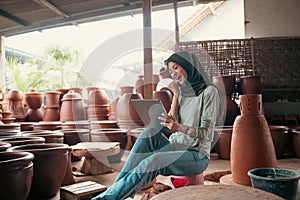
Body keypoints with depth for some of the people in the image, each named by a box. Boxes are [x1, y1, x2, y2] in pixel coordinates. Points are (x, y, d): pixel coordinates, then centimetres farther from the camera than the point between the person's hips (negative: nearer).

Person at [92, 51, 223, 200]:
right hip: (175, 148, 5)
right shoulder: (183, 93, 15)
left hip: (196, 155, -5)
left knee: (154, 161, -32)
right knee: (150, 132, -25)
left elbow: (206, 133, -14)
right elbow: (170, 127, 3)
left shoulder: (209, 91, -5)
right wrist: (176, 96, 2)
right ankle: (119, 185, -28)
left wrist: (180, 128, -33)